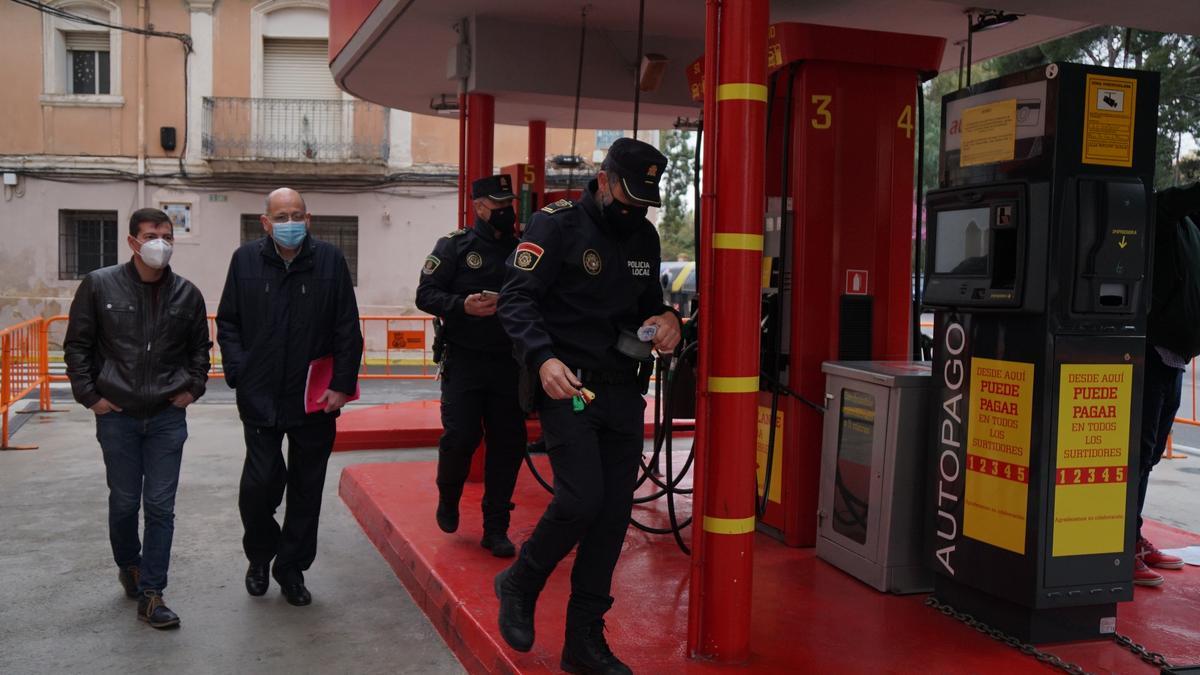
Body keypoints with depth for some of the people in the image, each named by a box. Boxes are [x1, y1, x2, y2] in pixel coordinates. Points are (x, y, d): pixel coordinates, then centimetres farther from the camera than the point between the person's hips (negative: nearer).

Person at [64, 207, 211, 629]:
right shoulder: (99, 286, -3)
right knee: (124, 501, 10)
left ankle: (150, 594, 7)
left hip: (168, 417, 1)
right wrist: (89, 394, -3)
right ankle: (128, 565, 37)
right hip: (117, 416, -1)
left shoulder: (187, 294, 2)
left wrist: (193, 388, 4)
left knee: (160, 506, 0)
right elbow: (77, 344, 2)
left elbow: (200, 347, 15)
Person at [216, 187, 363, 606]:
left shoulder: (330, 261, -1)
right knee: (260, 482, -3)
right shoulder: (246, 260, 3)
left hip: (315, 399, 0)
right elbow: (227, 322, 10)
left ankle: (291, 568, 25)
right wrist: (239, 371, -2)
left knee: (306, 489, 9)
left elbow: (347, 329, 1)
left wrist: (342, 384, -5)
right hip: (260, 398, 0)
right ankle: (259, 556, 25)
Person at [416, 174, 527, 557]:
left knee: (508, 444, 2)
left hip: (509, 363, 3)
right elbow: (425, 295, -4)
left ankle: (496, 529, 14)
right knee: (460, 437, -9)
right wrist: (463, 306, -20)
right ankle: (448, 499, 22)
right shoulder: (455, 246, 1)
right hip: (464, 361, -3)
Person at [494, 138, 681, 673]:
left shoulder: (645, 237, 13)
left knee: (613, 513, 5)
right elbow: (516, 299, -14)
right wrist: (543, 358, -30)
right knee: (581, 499, -18)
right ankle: (520, 586, 11)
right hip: (567, 386, -6)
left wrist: (666, 319, 0)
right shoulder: (556, 225, -7)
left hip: (623, 392, 6)